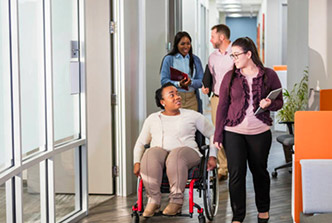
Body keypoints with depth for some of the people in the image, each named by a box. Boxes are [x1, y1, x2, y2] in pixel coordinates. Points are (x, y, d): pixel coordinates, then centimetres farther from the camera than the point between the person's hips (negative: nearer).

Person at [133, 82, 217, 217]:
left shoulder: (192, 116, 15)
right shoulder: (153, 119, 20)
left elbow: (213, 134, 20)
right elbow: (140, 143, 25)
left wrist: (213, 156, 7)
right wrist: (137, 162, 9)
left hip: (187, 152, -2)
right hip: (160, 152, 2)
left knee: (176, 156, -39)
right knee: (150, 154, -36)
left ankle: (177, 200, -30)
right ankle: (153, 200, -28)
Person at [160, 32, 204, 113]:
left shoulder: (195, 59, 13)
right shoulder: (169, 59, 4)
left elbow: (201, 81, 7)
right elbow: (163, 80, -2)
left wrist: (191, 82, -14)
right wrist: (178, 84, -19)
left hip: (192, 99, 2)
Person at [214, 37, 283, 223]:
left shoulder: (269, 75, 0)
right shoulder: (230, 76, 2)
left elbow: (279, 101, 7)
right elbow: (222, 106, 3)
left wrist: (269, 104, -16)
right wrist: (218, 135, 0)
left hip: (260, 133, 0)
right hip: (233, 132, 0)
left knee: (260, 171, 13)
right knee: (236, 174, -3)